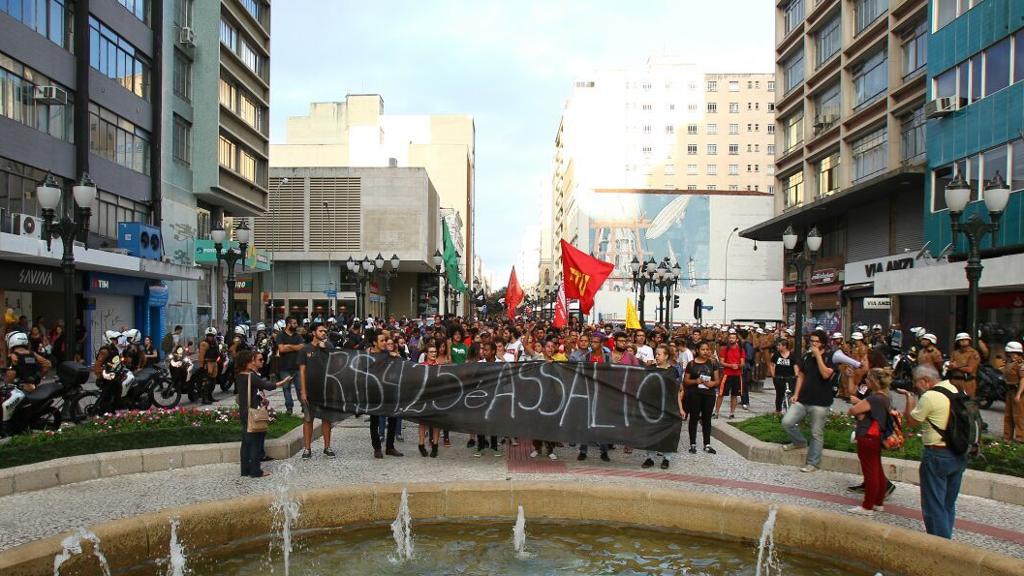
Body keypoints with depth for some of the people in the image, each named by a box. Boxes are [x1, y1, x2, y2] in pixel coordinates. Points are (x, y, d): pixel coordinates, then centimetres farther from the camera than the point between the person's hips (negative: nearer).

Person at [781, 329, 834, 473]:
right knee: (786, 422, -5)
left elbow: (826, 374, -23)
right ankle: (800, 442, 22)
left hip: (820, 402, -5)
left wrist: (818, 355, -20)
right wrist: (796, 394, 8)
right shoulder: (806, 356, 10)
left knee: (816, 434, 2)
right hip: (803, 399, 5)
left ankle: (812, 463, 13)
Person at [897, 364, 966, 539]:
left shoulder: (929, 397, -18)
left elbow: (910, 421, -7)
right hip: (959, 456, 8)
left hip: (937, 455, -8)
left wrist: (910, 400, 6)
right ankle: (946, 539, 28)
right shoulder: (957, 391, 5)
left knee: (934, 505, 1)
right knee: (949, 504, 18)